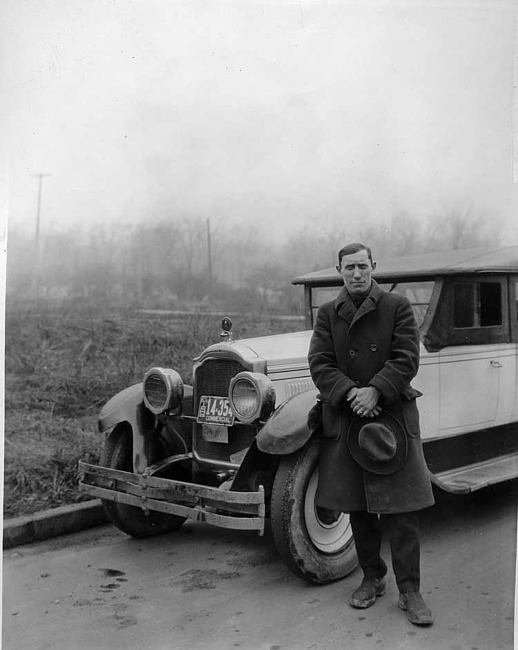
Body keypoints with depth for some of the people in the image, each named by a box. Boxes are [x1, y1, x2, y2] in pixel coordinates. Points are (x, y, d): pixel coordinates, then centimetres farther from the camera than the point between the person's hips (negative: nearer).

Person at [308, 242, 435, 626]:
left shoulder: (398, 307, 1)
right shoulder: (328, 314, 8)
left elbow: (407, 359, -7)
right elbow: (320, 364, -2)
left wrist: (376, 390, -20)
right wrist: (350, 393, -17)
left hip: (394, 416, -2)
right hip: (344, 419, 2)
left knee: (403, 508, -2)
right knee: (357, 507, 10)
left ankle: (410, 591, 9)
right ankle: (373, 578, 27)